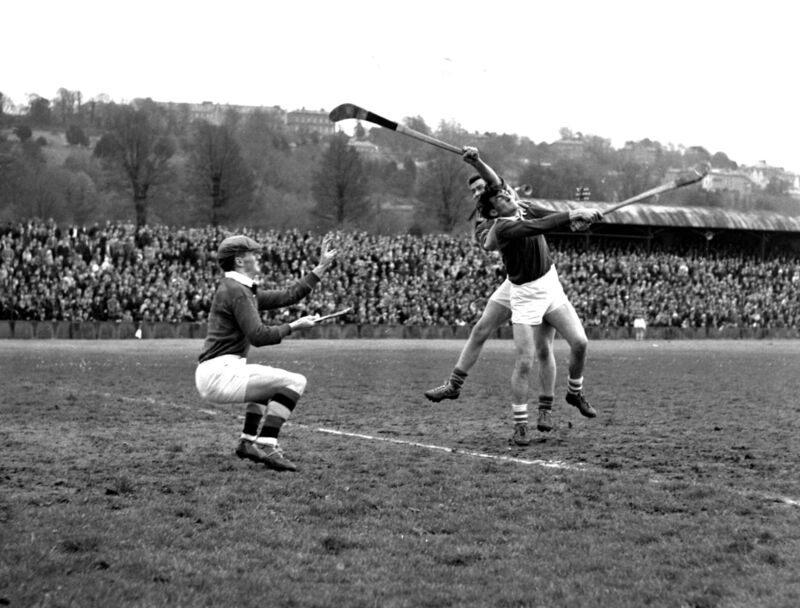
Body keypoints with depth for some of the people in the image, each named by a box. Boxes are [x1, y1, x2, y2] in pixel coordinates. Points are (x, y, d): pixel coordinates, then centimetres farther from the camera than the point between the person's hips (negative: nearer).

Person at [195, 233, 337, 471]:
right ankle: (266, 447, -18)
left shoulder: (245, 290, 20)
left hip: (213, 375, 11)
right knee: (295, 381, -14)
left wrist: (322, 267, 24)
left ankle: (248, 441, 26)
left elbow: (288, 295, 22)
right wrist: (293, 326, -7)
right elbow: (258, 336, -19)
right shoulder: (236, 290, -11)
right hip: (220, 374, -11)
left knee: (269, 380, 37)